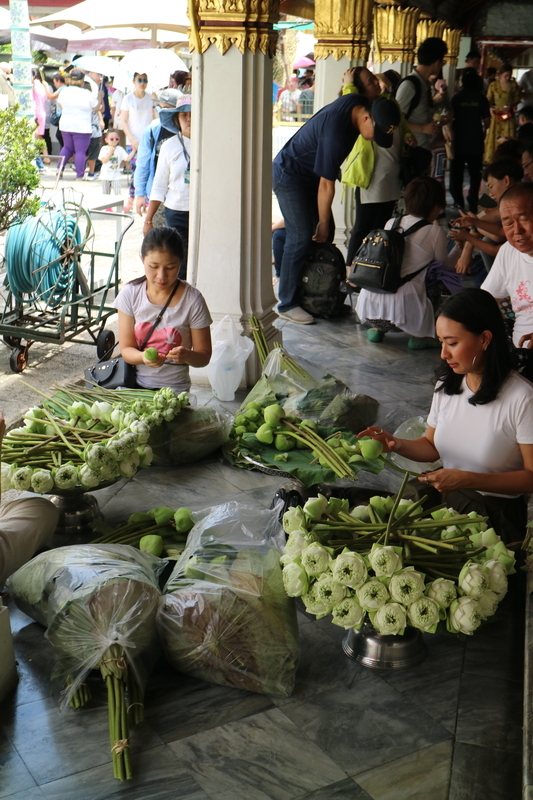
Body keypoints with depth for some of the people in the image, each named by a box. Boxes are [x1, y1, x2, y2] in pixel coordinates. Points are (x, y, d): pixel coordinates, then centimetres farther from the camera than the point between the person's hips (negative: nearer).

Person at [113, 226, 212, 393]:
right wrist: (143, 357, -21)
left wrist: (187, 355, -23)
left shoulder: (192, 300, -6)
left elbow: (204, 356, 0)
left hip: (174, 390, -1)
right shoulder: (130, 294, -1)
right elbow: (126, 349, 2)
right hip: (134, 385, 1)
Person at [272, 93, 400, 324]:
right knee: (301, 237, -12)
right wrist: (322, 222, -15)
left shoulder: (358, 103, -11)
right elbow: (326, 184, -25)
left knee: (326, 232, 7)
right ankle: (287, 304, -4)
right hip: (289, 176, -9)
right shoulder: (336, 132, -35)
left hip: (310, 173, 9)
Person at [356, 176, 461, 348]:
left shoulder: (390, 224, 14)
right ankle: (419, 336, 15)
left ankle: (377, 328, 24)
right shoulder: (435, 232, 0)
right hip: (401, 312, -5)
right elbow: (447, 265, 15)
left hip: (368, 305, 5)